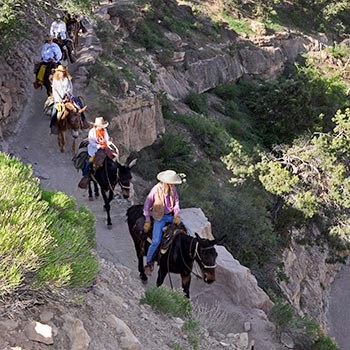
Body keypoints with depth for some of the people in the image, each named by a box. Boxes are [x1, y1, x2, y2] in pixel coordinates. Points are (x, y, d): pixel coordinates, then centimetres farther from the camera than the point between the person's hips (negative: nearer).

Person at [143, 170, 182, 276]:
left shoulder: (173, 189, -4)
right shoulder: (156, 190, -17)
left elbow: (176, 201, 7)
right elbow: (147, 205, -9)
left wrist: (177, 215, -8)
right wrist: (147, 221, -11)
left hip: (171, 216, 5)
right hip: (160, 218, -5)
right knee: (156, 241, -15)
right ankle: (149, 263, 2)